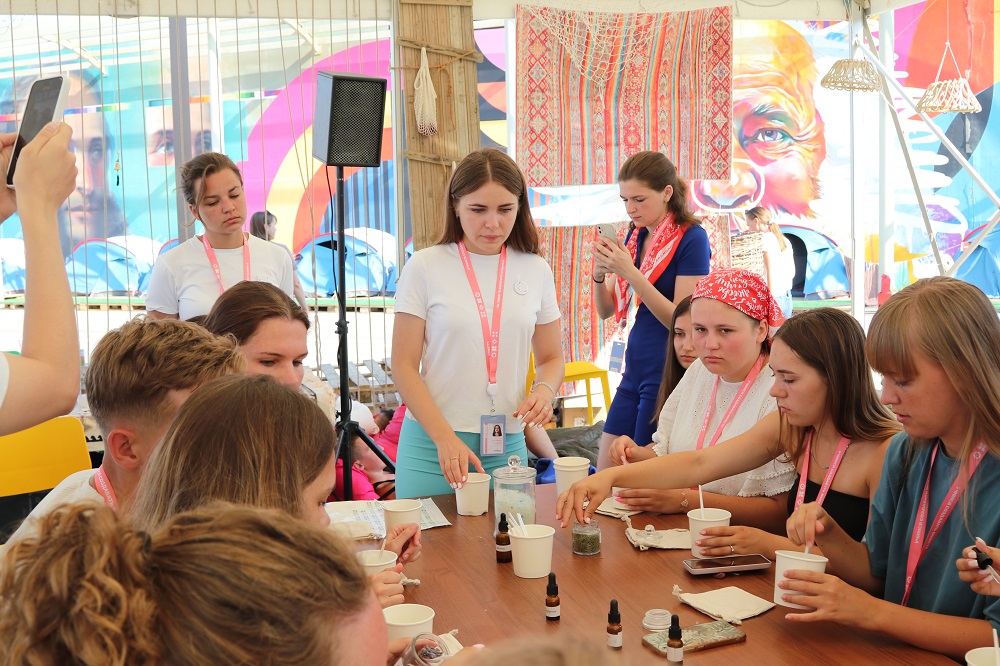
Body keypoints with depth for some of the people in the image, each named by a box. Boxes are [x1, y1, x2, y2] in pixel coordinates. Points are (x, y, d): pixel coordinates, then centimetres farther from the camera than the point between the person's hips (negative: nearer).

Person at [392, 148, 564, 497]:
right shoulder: (424, 268, -4)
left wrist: (544, 390, -9)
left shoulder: (536, 271, 6)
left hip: (507, 445, 3)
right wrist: (445, 437, -17)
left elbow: (551, 357, 15)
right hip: (431, 443, -2)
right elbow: (404, 366, -5)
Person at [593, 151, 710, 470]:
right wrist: (599, 274, -8)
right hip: (634, 371, 7)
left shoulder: (691, 238, -11)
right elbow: (606, 311, 12)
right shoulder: (636, 235, 10)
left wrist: (631, 274, -22)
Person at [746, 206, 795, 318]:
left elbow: (771, 272, -14)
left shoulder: (766, 239, -8)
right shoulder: (784, 239, 16)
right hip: (787, 297, 8)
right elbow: (792, 272, 18)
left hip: (775, 297, -8)